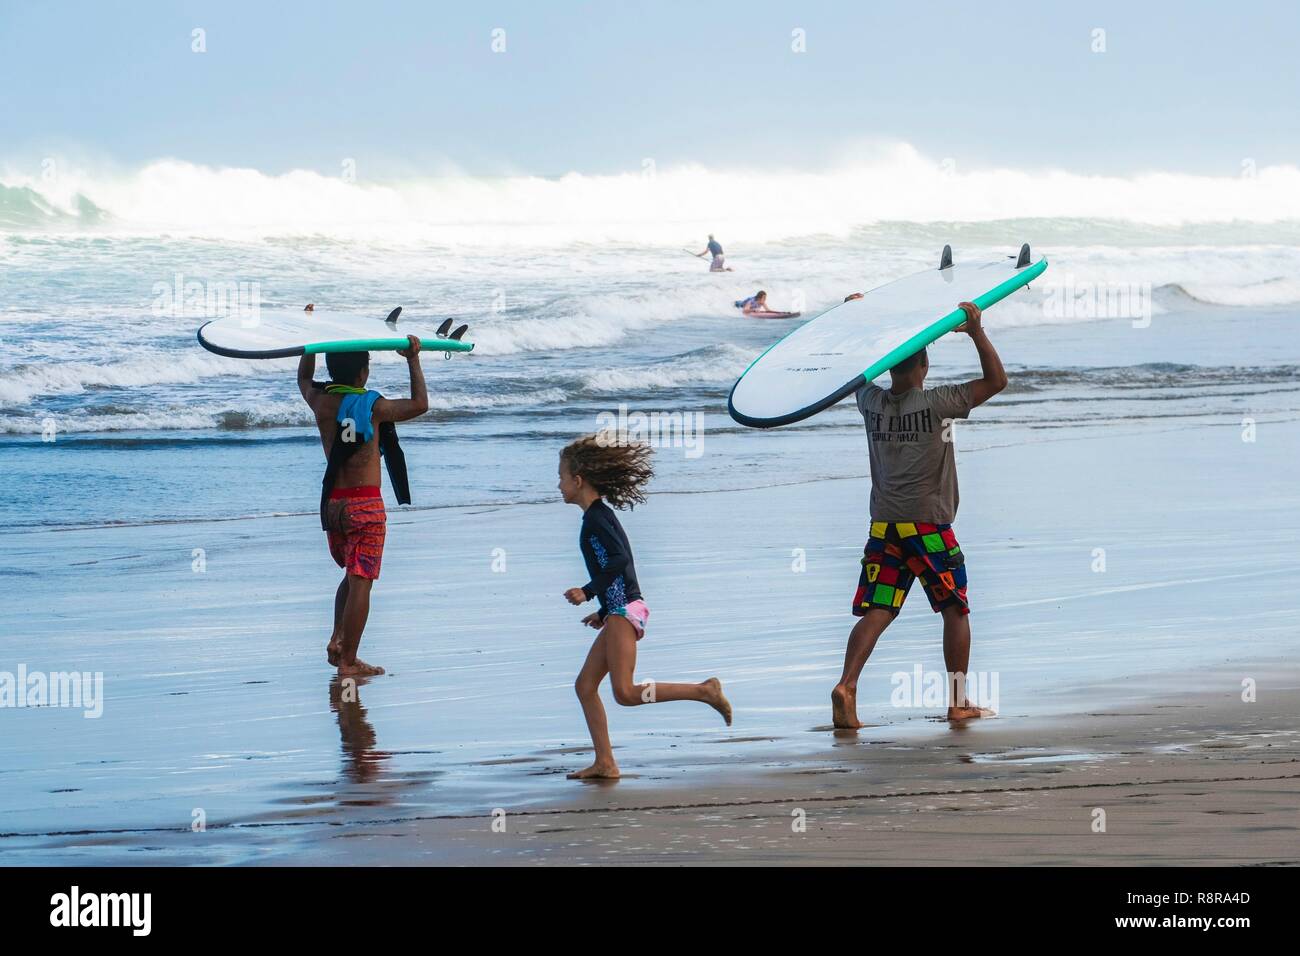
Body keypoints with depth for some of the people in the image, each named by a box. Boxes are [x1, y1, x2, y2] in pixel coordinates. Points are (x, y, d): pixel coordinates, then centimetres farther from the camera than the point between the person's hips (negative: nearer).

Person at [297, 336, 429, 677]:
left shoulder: (320, 401, 2)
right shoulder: (373, 406, -12)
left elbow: (304, 378, 25)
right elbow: (419, 405, 0)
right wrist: (413, 361, 5)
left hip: (331, 504, 6)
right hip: (365, 504, -6)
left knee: (353, 574, 23)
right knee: (361, 582, -3)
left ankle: (336, 641, 10)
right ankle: (348, 661, -4)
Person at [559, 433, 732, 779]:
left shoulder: (595, 516, -10)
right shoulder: (601, 515, 19)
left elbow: (619, 559, -22)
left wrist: (587, 592, -20)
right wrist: (604, 611, 26)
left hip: (624, 610, -10)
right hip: (620, 612, 10)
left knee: (625, 692, -15)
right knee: (585, 685, 7)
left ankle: (704, 690, -12)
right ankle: (605, 763, 5)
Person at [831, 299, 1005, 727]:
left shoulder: (871, 402, 3)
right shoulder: (935, 403, -10)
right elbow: (996, 381, -6)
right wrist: (977, 333, -8)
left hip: (883, 525, 4)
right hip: (929, 526, -4)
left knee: (876, 612, 0)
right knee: (955, 610, 11)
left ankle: (847, 685, -21)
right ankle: (958, 701, 12)